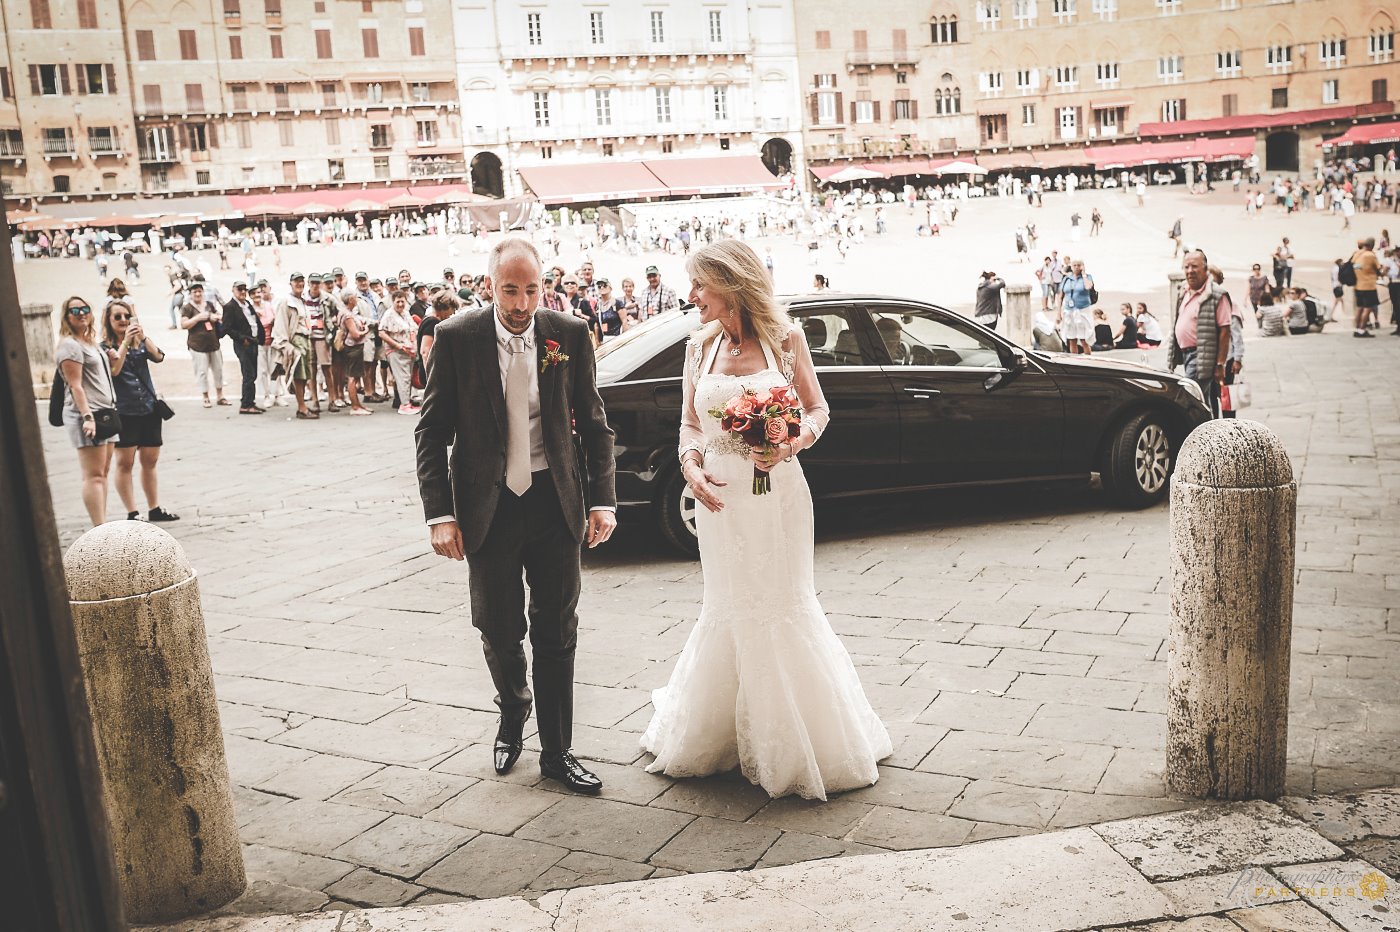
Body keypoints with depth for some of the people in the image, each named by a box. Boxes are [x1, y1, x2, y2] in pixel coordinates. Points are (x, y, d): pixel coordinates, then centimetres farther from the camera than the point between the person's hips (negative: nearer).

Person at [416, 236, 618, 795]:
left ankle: (557, 751, 22)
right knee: (499, 632, 12)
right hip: (488, 508, -1)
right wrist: (439, 515, -10)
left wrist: (602, 499, -3)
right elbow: (431, 431, -4)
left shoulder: (570, 335, -2)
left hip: (556, 503, 1)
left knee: (557, 634, 7)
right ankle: (512, 714, 43)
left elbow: (594, 424, 5)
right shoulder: (456, 339, -6)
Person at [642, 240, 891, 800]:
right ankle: (719, 734, 29)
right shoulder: (700, 345, 3)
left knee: (785, 606, 6)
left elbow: (817, 409, 2)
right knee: (729, 611, 11)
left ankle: (805, 741, 24)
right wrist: (691, 465, -10)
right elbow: (690, 424, 9)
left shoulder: (785, 339, -5)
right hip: (720, 496, 3)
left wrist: (791, 444, -18)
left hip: (777, 492, -2)